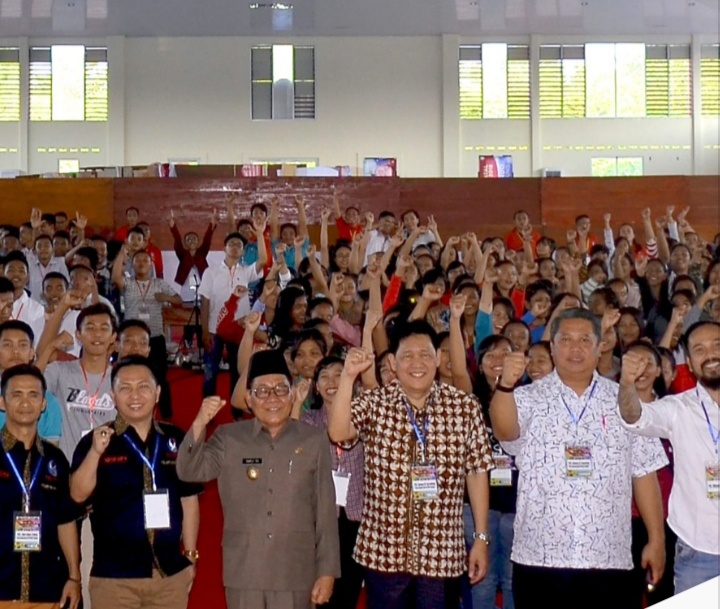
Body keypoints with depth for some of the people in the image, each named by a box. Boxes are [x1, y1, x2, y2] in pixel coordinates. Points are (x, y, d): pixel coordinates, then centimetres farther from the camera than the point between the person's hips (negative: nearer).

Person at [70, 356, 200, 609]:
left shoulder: (176, 440, 5)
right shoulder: (96, 441, -2)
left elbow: (189, 500, 10)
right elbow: (78, 494, -12)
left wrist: (190, 556, 9)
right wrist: (96, 452, -26)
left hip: (171, 572, 3)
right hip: (114, 574, -2)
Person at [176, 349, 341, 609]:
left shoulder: (314, 441, 1)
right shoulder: (229, 438, 4)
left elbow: (326, 511, 1)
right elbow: (189, 472, -7)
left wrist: (327, 570, -1)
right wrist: (199, 424, -22)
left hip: (296, 573, -1)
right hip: (243, 572, 1)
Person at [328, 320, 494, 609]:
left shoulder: (465, 406, 0)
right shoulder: (374, 403, -1)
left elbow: (476, 472, 4)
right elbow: (338, 432, -18)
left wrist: (481, 538, 3)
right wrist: (348, 375, -25)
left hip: (442, 553, 0)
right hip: (383, 551, 0)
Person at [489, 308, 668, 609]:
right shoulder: (530, 399, 2)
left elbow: (644, 474, 9)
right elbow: (505, 431, -19)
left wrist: (656, 539, 5)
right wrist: (506, 384, -38)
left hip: (609, 559, 1)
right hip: (539, 557, -1)